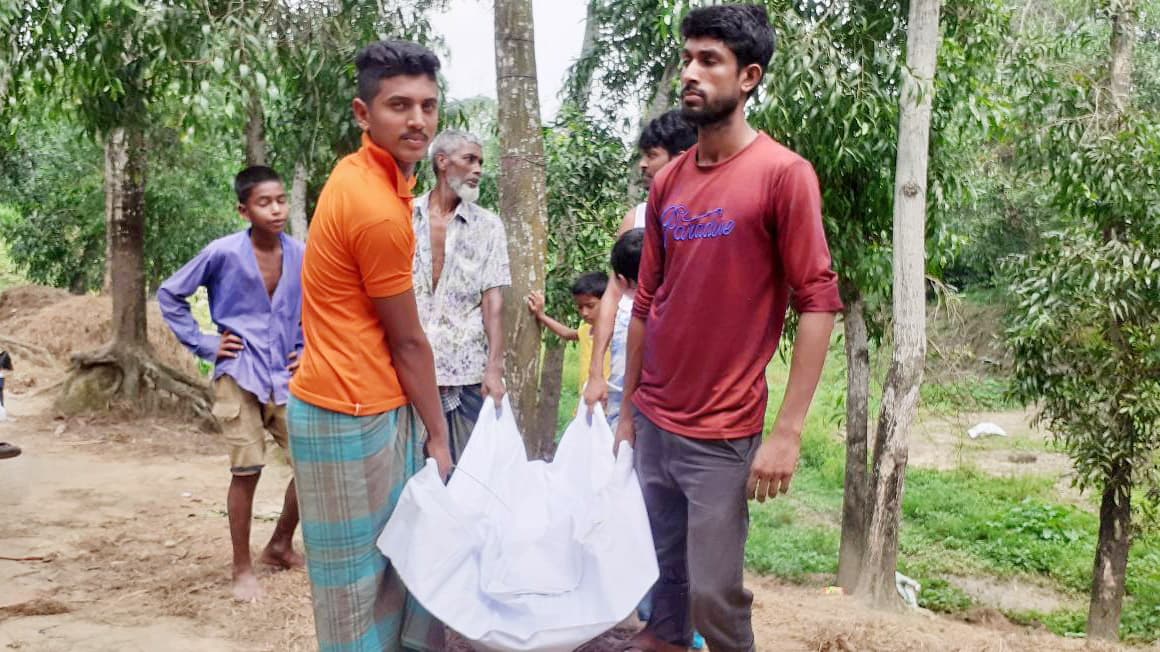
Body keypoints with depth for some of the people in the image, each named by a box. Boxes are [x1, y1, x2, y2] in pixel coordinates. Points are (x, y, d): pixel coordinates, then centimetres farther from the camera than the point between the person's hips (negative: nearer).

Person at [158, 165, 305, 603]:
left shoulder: (301, 256, -1)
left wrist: (308, 348, 6)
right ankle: (242, 568, 15)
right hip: (239, 377, -4)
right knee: (247, 471, -2)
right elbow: (170, 295, 0)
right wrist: (204, 345, -4)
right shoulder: (223, 253, -11)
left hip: (286, 378, 4)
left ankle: (279, 546, 24)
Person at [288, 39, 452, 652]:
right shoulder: (378, 210, -22)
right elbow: (407, 342, -13)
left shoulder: (361, 173, 7)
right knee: (359, 580, 5)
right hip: (352, 418, -9)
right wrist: (438, 437, -2)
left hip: (379, 406, 9)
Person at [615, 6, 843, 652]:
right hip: (653, 423, 5)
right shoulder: (668, 181, 7)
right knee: (661, 576, 15)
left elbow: (818, 302, -13)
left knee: (714, 594, 4)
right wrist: (628, 409, 14)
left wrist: (789, 431, -18)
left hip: (722, 435, -5)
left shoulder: (784, 173, -11)